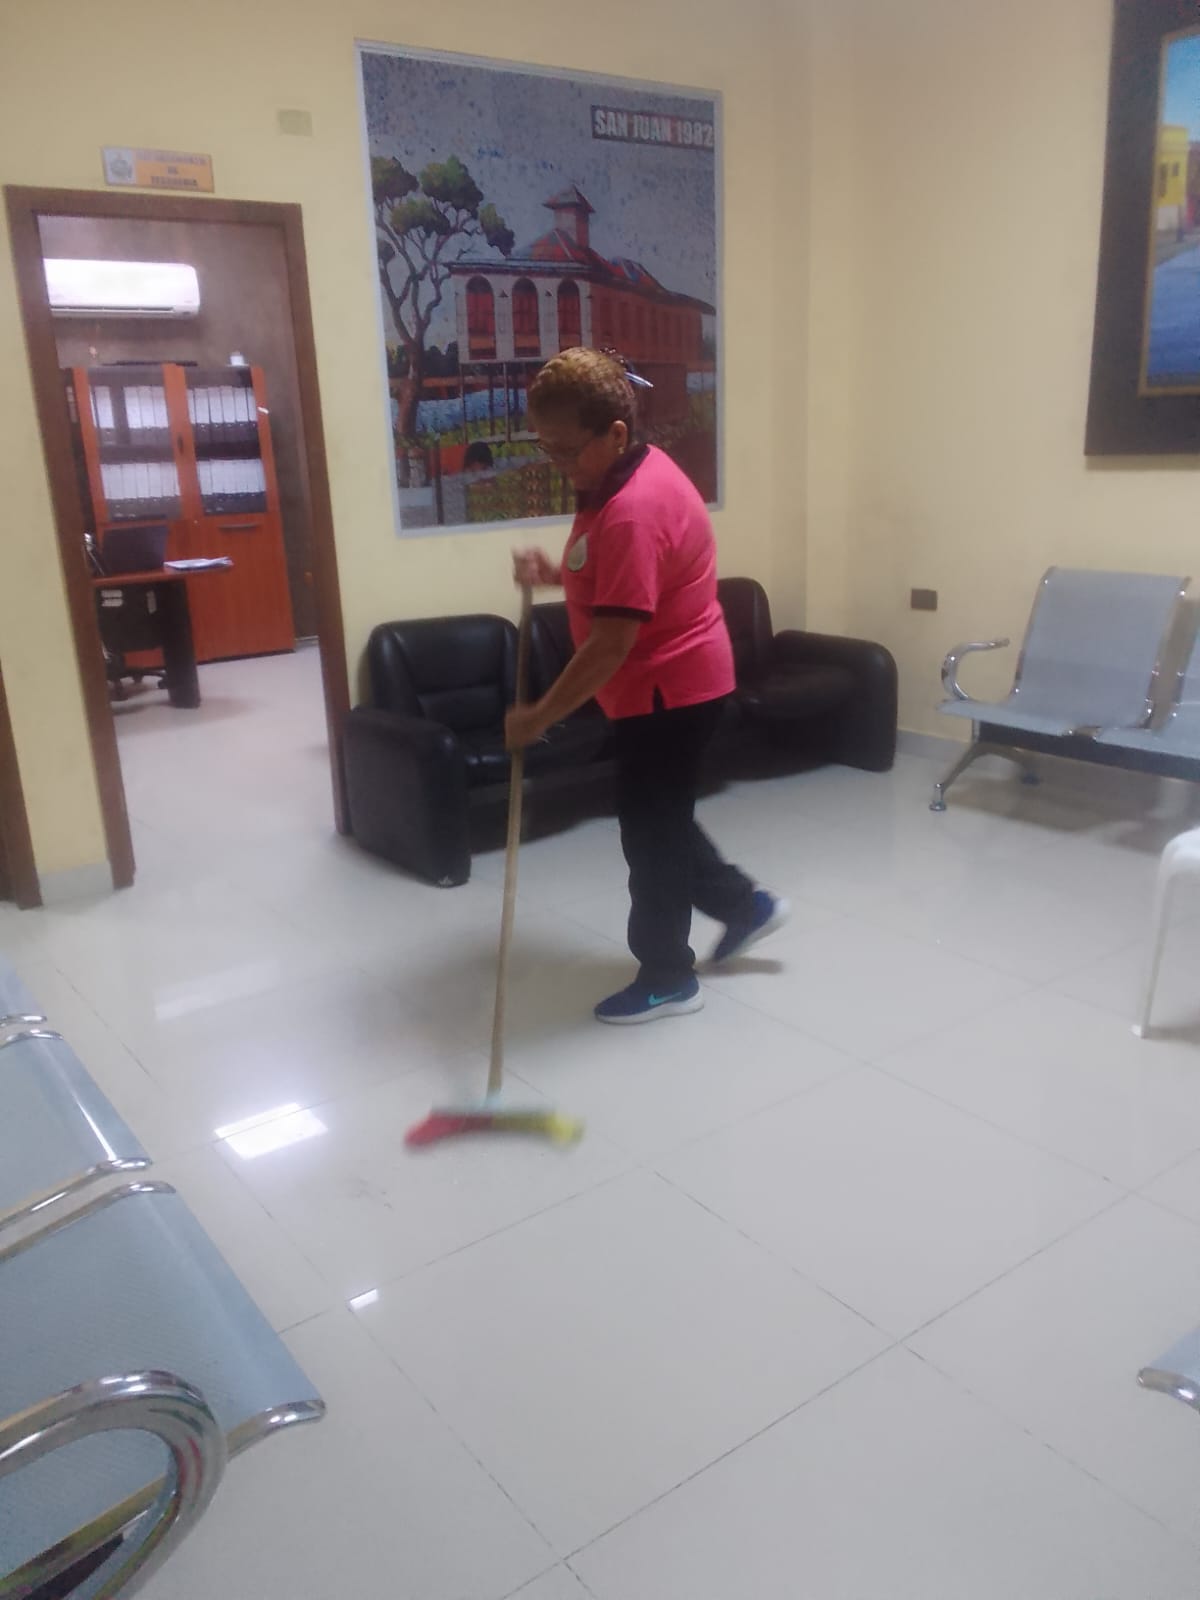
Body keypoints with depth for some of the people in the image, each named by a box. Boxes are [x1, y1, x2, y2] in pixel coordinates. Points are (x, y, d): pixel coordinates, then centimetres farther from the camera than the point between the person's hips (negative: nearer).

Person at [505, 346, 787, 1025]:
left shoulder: (634, 509, -28)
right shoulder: (632, 475, 5)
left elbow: (612, 644, -29)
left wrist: (540, 716, -21)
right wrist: (558, 574, 2)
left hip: (671, 688, -10)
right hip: (669, 684, 10)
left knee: (650, 830, 3)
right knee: (660, 818, 21)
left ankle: (669, 977, 20)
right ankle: (746, 904, 37)